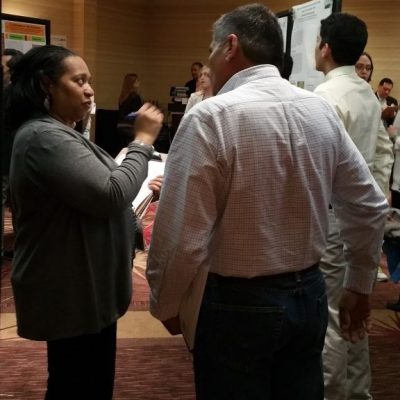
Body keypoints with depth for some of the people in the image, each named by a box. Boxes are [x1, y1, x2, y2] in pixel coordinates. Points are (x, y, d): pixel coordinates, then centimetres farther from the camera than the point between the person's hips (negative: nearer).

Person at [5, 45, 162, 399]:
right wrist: (143, 141, -17)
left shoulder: (55, 133, 15)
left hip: (81, 287, 10)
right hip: (74, 293, -10)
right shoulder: (44, 138, -20)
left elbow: (92, 191, 23)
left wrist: (142, 188, 13)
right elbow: (110, 195, -27)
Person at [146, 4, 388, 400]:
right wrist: (359, 286, 19)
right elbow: (369, 205, 7)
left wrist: (165, 303, -3)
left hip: (239, 304, -5)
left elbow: (181, 233, -20)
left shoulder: (210, 117, -18)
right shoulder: (322, 111, 1)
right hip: (310, 294, 6)